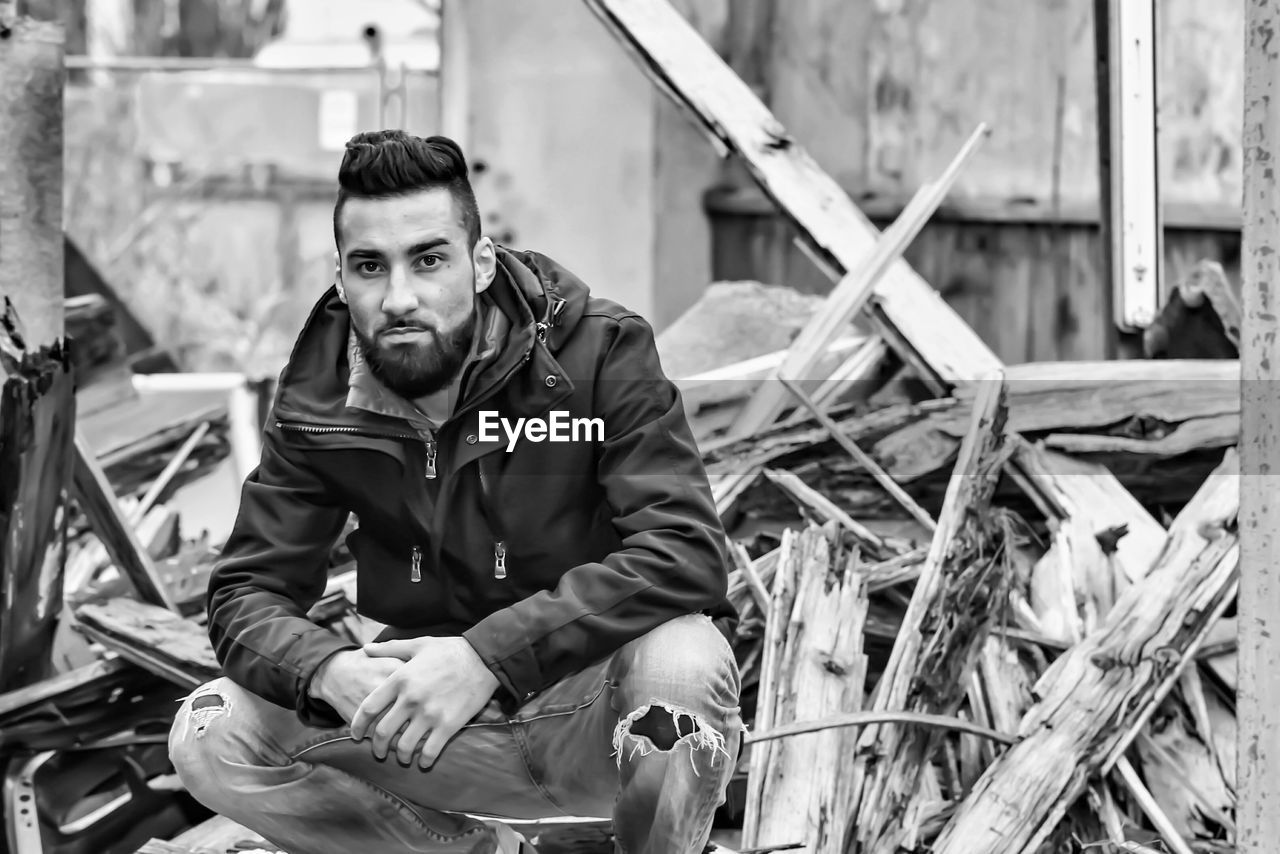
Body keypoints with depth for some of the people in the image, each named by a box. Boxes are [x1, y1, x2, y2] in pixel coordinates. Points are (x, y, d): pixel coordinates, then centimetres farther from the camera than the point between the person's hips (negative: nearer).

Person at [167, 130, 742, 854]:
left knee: (680, 655, -38)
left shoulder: (599, 351, -16)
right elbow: (248, 592, -4)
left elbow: (687, 551, -27)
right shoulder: (319, 398, -4)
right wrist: (336, 673, -28)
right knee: (211, 740, -14)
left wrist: (487, 655, -36)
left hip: (598, 702, -4)